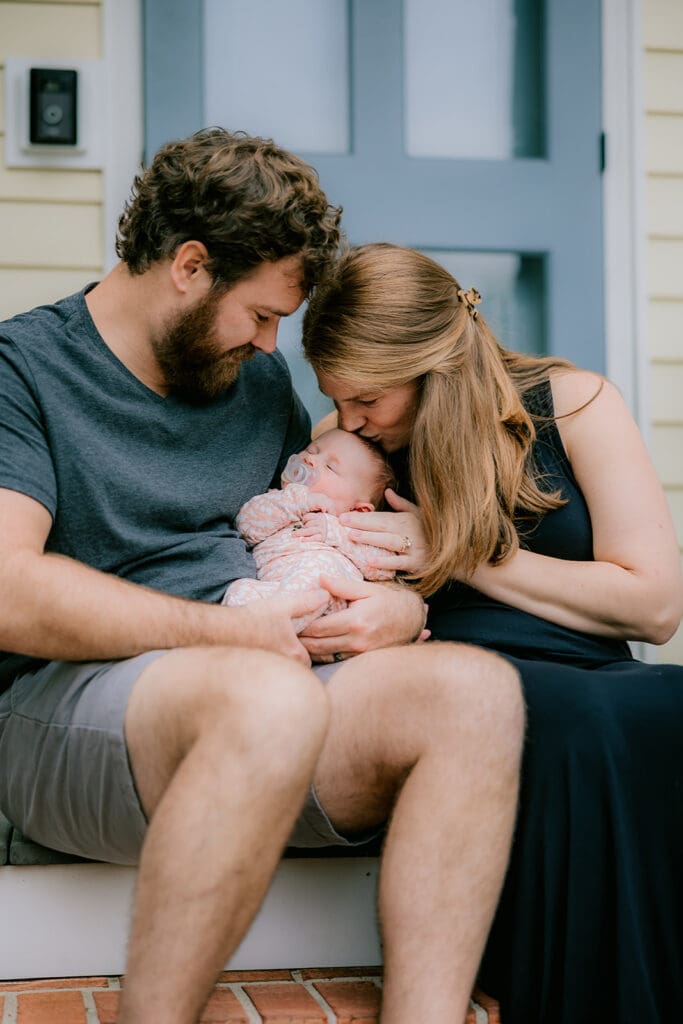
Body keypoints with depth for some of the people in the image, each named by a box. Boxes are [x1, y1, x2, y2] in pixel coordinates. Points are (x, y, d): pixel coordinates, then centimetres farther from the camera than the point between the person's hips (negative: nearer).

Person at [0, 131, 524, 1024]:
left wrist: (401, 605, 3)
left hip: (264, 690, 6)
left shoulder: (259, 377, 21)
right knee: (271, 698, -38)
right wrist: (231, 632, -16)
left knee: (476, 687, -21)